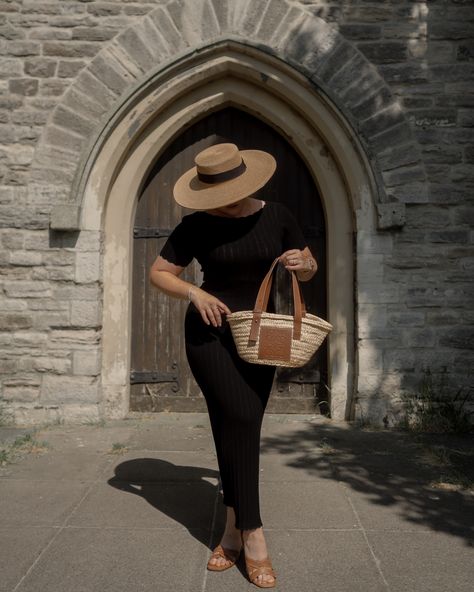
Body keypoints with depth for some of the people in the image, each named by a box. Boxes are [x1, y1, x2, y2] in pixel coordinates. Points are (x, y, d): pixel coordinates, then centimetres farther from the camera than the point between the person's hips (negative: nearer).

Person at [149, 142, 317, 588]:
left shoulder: (276, 216, 0)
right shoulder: (196, 225, -6)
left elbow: (310, 269, 10)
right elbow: (159, 273, 1)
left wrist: (301, 263, -14)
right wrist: (195, 293, -16)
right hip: (209, 332, -2)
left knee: (238, 428, 6)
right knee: (239, 419, -17)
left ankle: (233, 530, 19)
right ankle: (253, 536, -7)